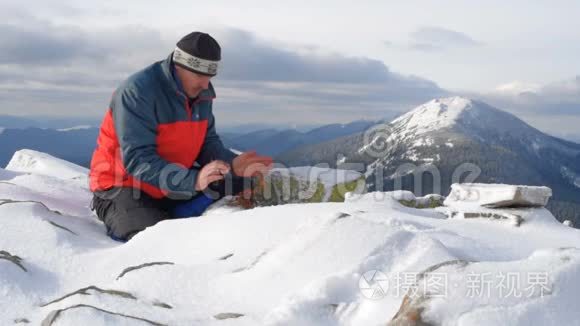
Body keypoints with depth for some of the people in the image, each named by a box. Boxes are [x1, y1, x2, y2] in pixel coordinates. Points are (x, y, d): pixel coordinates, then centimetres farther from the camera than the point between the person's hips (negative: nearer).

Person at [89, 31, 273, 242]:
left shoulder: (202, 94, 0)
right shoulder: (137, 92, -24)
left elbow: (207, 143, 2)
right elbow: (137, 160, -30)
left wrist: (232, 164, -21)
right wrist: (193, 179, -41)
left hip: (173, 188, 7)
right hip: (124, 188, -7)